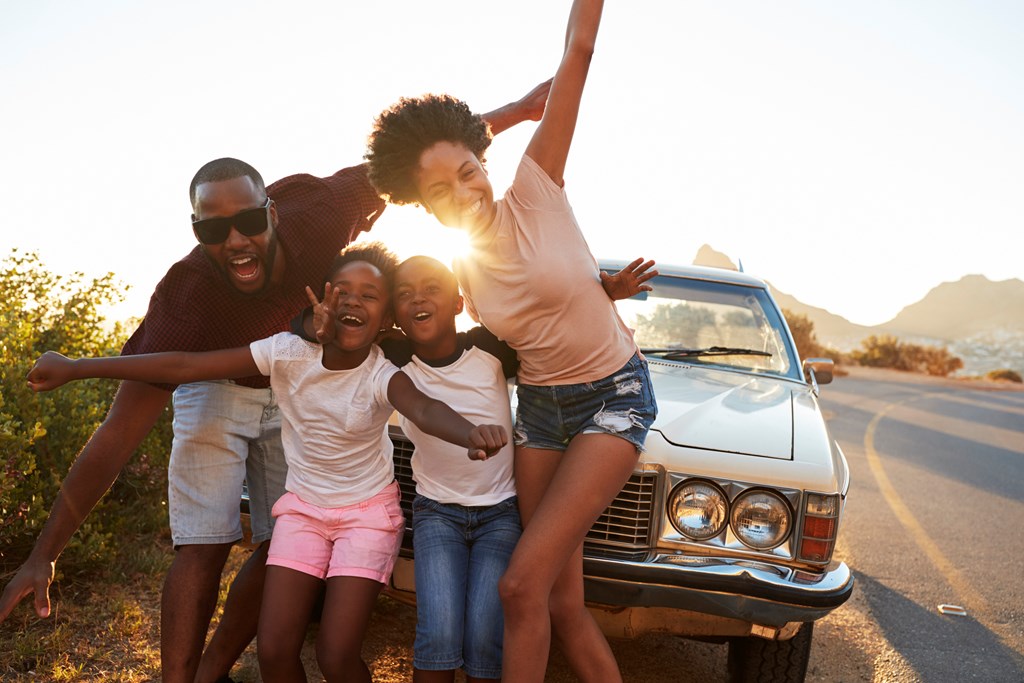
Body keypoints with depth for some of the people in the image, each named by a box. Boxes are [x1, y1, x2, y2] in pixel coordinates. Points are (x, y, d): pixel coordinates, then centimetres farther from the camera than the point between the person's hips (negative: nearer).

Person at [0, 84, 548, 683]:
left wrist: (517, 110, -17)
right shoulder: (187, 298, -39)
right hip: (215, 386, -3)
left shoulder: (316, 216, -34)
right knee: (204, 548, -11)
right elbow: (119, 435, -35)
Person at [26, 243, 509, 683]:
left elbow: (424, 409, -47)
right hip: (303, 506, 3)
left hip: (368, 512, -3)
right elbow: (183, 366, -19)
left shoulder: (382, 375, -24)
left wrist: (471, 433, -71)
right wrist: (73, 368, -21)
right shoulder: (290, 353, -17)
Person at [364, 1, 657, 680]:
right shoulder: (458, 270, -2)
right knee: (562, 602, 6)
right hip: (539, 408, 5)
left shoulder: (534, 190, -13)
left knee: (523, 584, -15)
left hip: (616, 397, -5)